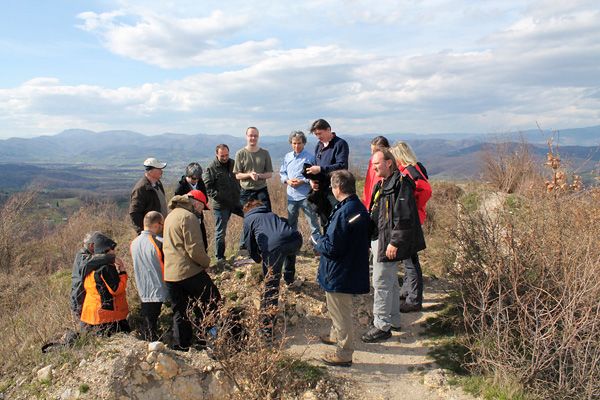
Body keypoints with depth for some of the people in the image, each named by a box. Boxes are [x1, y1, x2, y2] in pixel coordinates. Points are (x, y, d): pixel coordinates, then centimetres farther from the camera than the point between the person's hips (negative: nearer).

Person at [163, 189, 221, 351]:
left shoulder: (170, 216, 18)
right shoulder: (188, 217, -12)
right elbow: (194, 249, -20)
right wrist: (207, 262, -2)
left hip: (170, 274, 9)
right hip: (189, 272, -8)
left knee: (179, 312, 14)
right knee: (212, 302, 7)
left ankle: (181, 346, 18)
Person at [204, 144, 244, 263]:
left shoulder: (233, 164, 8)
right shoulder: (211, 169, -7)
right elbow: (207, 187, -11)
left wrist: (240, 193, 11)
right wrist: (218, 197, -22)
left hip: (236, 202, 5)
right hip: (221, 205, -5)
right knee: (220, 232, 3)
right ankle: (220, 257, 17)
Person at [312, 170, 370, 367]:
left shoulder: (343, 213, -28)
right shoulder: (360, 207, 2)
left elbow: (332, 248, -26)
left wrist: (317, 239, -6)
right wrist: (324, 238, 11)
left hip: (339, 274, -9)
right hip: (353, 268, 9)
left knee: (340, 312, 6)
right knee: (339, 309, 29)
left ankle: (343, 354, 21)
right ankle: (336, 335, 49)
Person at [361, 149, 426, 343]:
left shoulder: (400, 183, -17)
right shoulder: (382, 184, 14)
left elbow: (403, 217, -22)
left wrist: (395, 242, -22)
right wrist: (372, 238, 19)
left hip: (388, 242, -10)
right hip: (379, 239, 10)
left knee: (381, 283, -3)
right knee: (390, 282, 19)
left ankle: (382, 326, 8)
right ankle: (393, 320, 32)